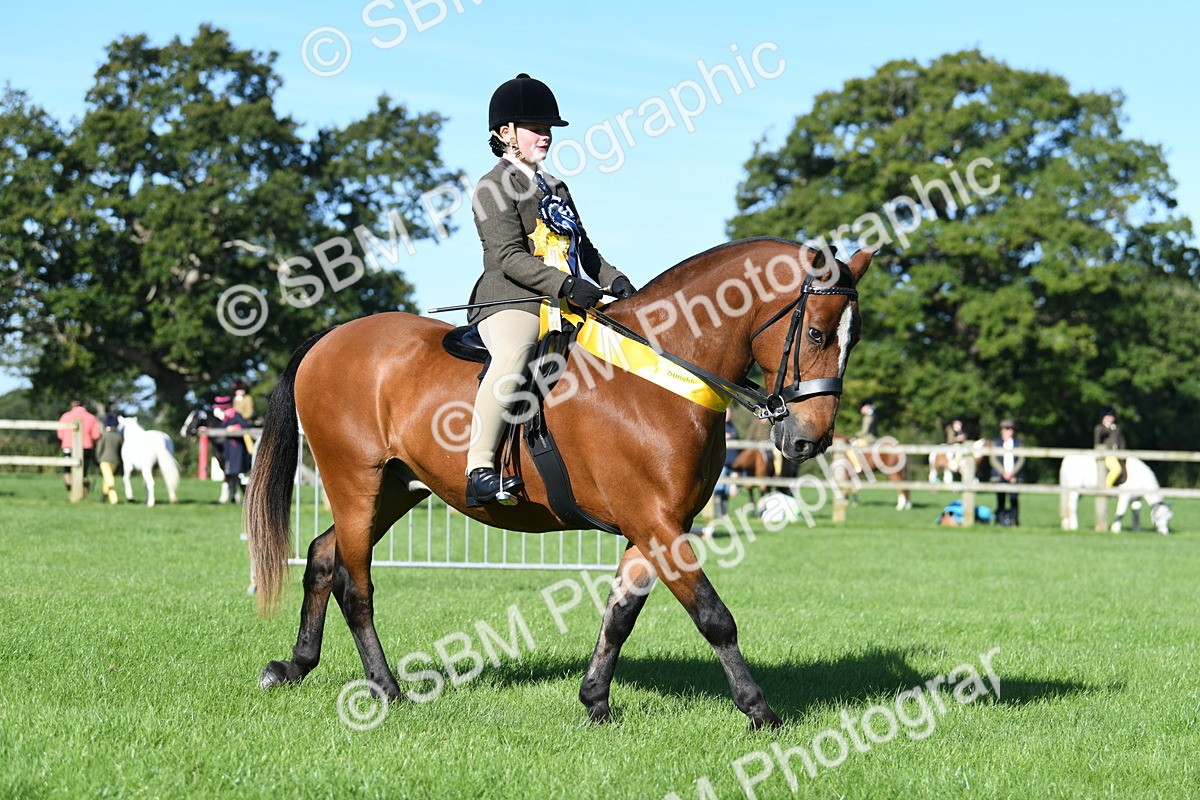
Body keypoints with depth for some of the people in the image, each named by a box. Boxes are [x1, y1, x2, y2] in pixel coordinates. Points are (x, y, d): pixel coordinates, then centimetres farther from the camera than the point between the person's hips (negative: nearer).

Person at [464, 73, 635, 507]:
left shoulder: (555, 188, 27)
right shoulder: (495, 188, 0)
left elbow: (583, 249, 29)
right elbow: (510, 258, -13)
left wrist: (613, 280, 7)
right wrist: (565, 285, -25)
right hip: (510, 303, -9)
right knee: (513, 357, -38)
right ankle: (480, 471, -41)